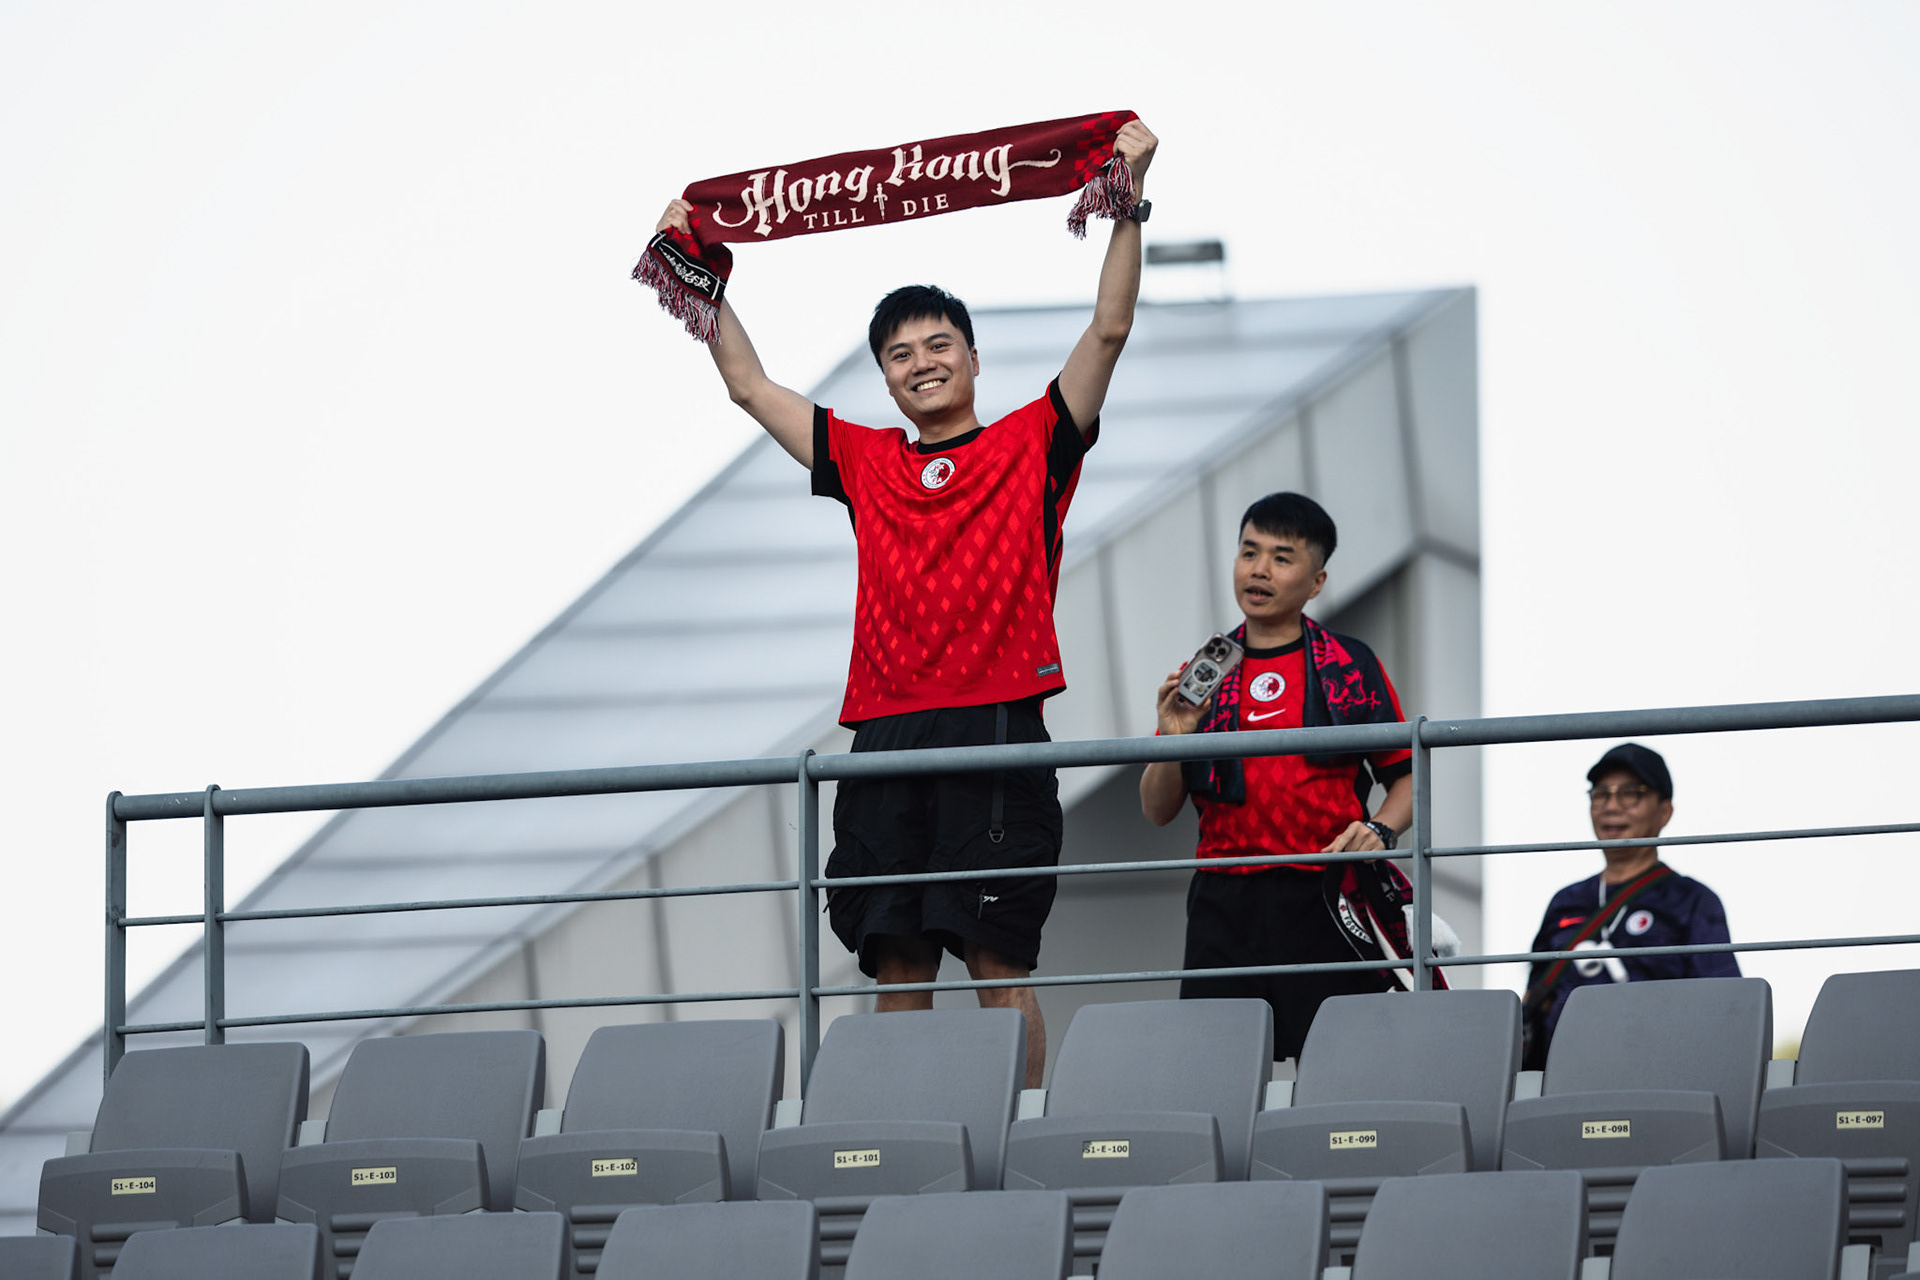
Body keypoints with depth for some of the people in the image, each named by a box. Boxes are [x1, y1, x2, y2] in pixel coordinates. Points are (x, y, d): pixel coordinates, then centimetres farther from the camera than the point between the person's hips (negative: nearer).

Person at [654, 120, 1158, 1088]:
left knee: (998, 955, -7)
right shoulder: (866, 465, 18)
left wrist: (1125, 204, -5)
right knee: (895, 961, 1)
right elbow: (748, 384, 25)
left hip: (997, 728, -4)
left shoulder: (1031, 446, 9)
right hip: (885, 734, 4)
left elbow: (1109, 329, 1)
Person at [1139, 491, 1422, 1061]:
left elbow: (1406, 777, 9)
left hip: (1326, 905, -2)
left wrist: (1379, 831, -10)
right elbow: (1157, 812, 13)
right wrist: (1171, 741, -5)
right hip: (1224, 903, 2)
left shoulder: (1352, 666, 7)